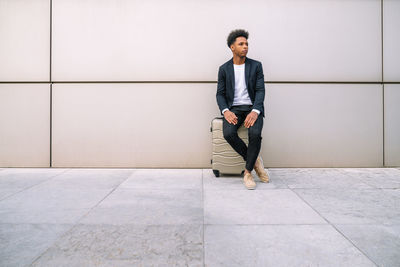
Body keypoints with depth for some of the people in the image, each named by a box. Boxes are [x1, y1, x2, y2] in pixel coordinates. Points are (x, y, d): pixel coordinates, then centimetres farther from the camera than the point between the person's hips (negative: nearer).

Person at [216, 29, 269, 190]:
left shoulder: (256, 66, 6)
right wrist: (226, 111, -16)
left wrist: (255, 111, -20)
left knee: (255, 133, -31)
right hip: (233, 108, 1)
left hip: (252, 108, 0)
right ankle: (255, 161, -7)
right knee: (228, 133, -29)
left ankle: (248, 172, -12)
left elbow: (260, 90, -2)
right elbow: (220, 93, 5)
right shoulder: (224, 69, 8)